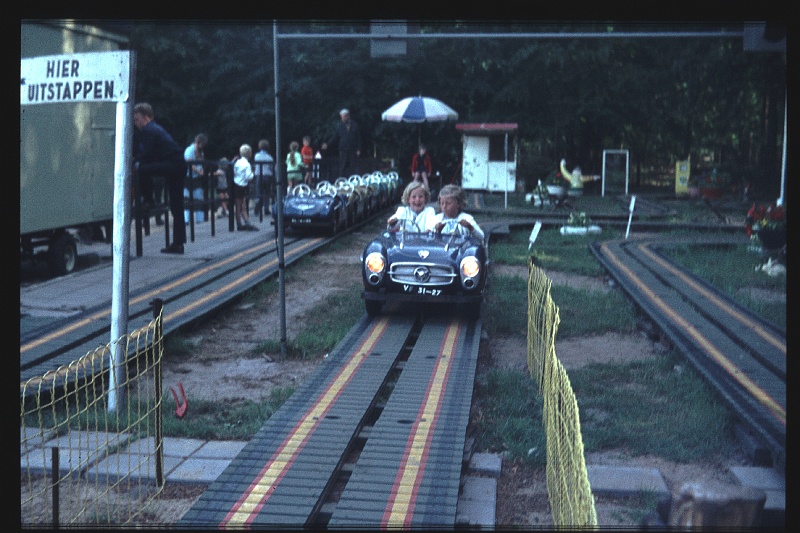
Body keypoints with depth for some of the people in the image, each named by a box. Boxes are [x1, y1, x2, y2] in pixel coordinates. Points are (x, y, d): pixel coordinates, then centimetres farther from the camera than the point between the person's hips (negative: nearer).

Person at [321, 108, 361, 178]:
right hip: (343, 151, 0)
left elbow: (358, 138, 5)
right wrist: (327, 144, -10)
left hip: (352, 151, 0)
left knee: (352, 168, -1)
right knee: (342, 168, -3)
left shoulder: (355, 125, 5)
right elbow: (334, 138, 5)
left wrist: (358, 149, -1)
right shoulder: (340, 126, 4)